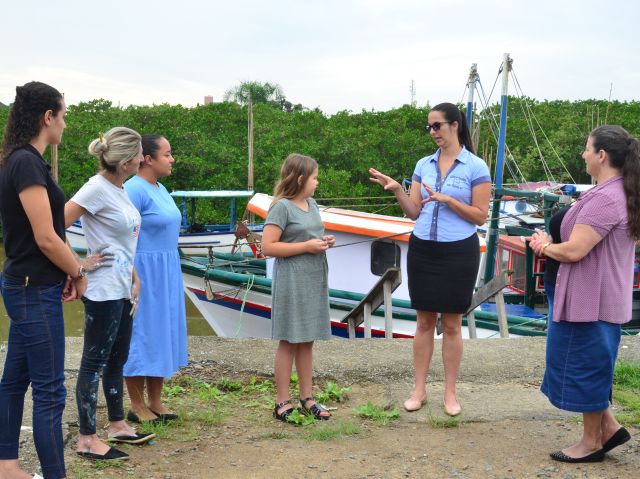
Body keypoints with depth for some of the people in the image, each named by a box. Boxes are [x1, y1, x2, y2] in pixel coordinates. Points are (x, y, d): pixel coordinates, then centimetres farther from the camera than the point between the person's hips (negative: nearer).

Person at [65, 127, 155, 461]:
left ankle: (117, 425, 31)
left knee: (117, 359, 18)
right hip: (103, 291, -9)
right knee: (95, 362, 0)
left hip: (122, 289, 9)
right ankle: (87, 439, 9)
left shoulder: (119, 189, 10)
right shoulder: (96, 188, -16)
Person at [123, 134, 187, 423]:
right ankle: (137, 407, 10)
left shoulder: (160, 189, 13)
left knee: (162, 336, 12)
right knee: (142, 336, -1)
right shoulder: (134, 189, -15)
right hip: (145, 273, -9)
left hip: (167, 273, 9)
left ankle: (155, 403, 22)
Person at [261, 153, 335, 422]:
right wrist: (307, 246, -17)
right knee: (289, 341, 0)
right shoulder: (282, 207, -12)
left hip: (315, 279, 7)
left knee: (307, 340, 12)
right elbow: (268, 247, -17)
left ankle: (307, 398, 21)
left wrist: (325, 242, 5)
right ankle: (282, 402, 9)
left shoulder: (312, 204, 13)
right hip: (292, 282, -7)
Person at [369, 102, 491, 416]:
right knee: (424, 322, 9)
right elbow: (414, 213, 5)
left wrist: (448, 199, -19)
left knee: (451, 324, 5)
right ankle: (419, 390, 17)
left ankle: (450, 393, 16)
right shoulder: (424, 165, 7)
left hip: (458, 252, -4)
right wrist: (396, 190, -11)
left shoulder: (476, 167, -6)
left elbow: (481, 216, -7)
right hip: (422, 249, 4)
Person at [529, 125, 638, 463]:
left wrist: (544, 246, -4)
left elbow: (574, 251, -24)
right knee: (591, 366, 19)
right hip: (599, 298, 10)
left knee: (585, 367, 3)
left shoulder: (604, 199, -23)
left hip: (591, 303, -10)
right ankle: (608, 427, 25)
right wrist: (550, 245, 4)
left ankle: (592, 442, 17)